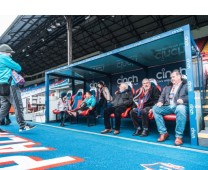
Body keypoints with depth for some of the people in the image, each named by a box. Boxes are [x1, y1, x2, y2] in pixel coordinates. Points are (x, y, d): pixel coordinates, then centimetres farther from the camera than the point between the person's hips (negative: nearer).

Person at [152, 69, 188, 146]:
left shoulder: (186, 85, 10)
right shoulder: (167, 87, 27)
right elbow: (162, 96, 22)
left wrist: (183, 100, -22)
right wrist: (160, 102, 0)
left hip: (180, 106, -5)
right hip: (168, 106, 6)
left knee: (180, 108, -40)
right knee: (155, 108, -16)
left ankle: (179, 136, -31)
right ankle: (163, 133, -12)